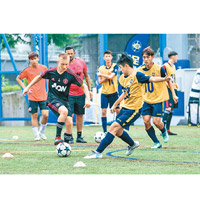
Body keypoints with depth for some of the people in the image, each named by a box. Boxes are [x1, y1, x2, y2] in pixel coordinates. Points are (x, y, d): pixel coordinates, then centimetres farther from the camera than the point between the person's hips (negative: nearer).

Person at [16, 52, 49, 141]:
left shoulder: (44, 68, 2)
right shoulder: (27, 70, -5)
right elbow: (18, 78, 8)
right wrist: (25, 88, -2)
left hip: (43, 96, 2)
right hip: (32, 97, -1)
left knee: (45, 114, -8)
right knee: (34, 116, 1)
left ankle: (42, 131, 15)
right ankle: (36, 135, 11)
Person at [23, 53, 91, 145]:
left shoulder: (71, 74, -9)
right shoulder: (51, 72, -6)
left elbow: (84, 86, -2)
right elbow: (39, 77, 14)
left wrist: (87, 99, -14)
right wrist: (28, 87, 17)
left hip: (64, 100, 2)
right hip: (52, 98, -2)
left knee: (69, 122, -16)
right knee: (64, 111, -33)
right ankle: (57, 138, -25)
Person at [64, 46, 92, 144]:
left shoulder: (81, 62, 2)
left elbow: (87, 76, 13)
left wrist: (89, 90, 9)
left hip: (80, 93, 3)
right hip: (69, 94, -3)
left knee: (80, 115, 7)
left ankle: (79, 136, 14)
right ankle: (68, 136, -8)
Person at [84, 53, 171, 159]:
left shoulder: (137, 75, -14)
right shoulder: (122, 78, 11)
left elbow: (151, 79, -24)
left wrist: (164, 79, -42)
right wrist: (115, 104, 30)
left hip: (133, 110, -9)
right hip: (124, 107, 9)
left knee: (114, 126, -17)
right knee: (118, 131, 18)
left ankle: (98, 152, -17)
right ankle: (133, 144, 46)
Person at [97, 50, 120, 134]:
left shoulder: (115, 66, -2)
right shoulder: (101, 68, 4)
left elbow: (111, 77, -16)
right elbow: (100, 81, -3)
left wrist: (101, 74, -7)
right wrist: (108, 75, -12)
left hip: (113, 92, -2)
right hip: (104, 92, 2)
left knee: (118, 110, 1)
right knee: (104, 111, -5)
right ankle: (105, 131, -1)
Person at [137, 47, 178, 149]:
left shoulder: (159, 69, -12)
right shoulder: (140, 70, -3)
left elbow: (168, 81, 2)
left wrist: (173, 94, 4)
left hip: (158, 99, -3)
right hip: (146, 100, 3)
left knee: (156, 121, -10)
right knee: (146, 121, -7)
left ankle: (164, 132, 26)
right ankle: (156, 142, 7)